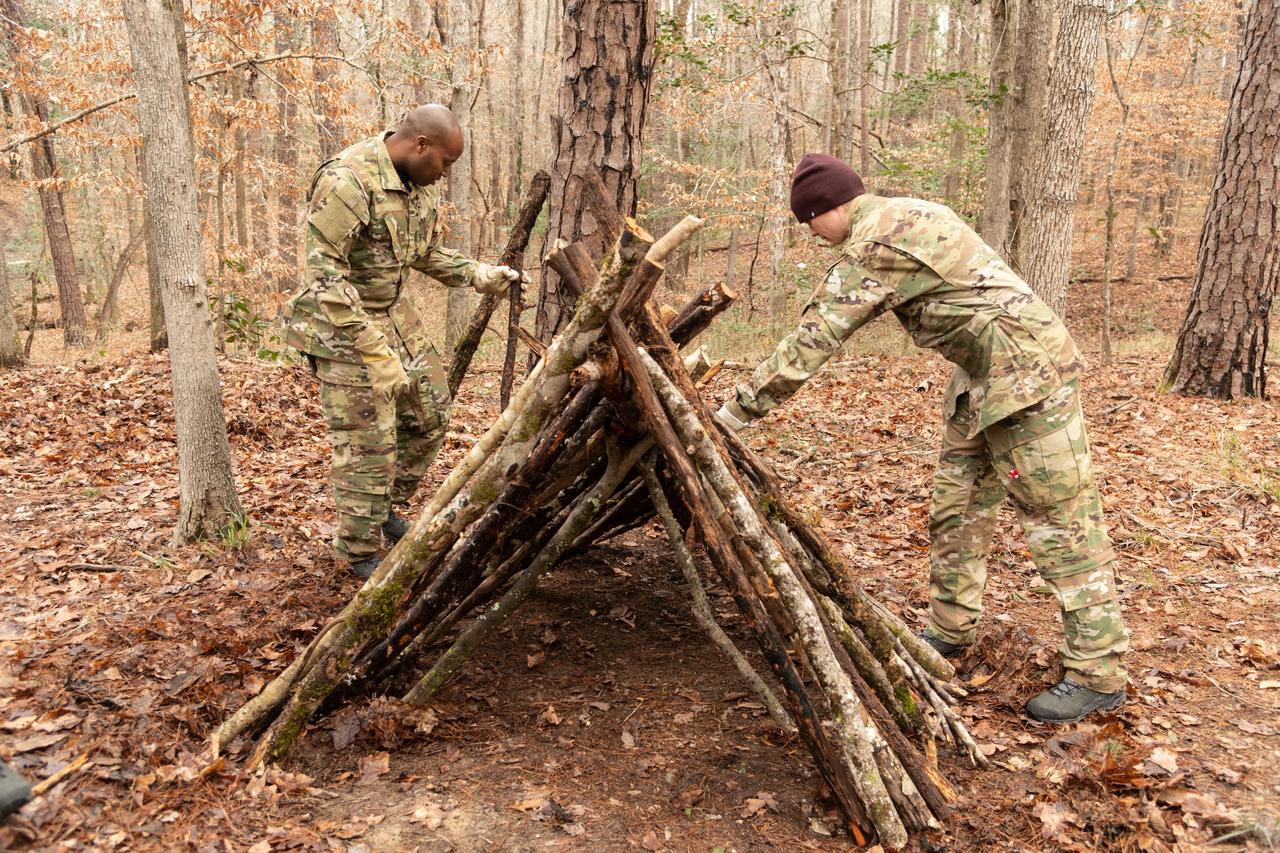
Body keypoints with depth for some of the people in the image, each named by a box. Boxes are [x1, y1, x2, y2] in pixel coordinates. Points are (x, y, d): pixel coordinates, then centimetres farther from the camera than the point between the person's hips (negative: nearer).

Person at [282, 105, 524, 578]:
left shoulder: (421, 182, 3)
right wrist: (374, 350, -30)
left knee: (430, 416, 14)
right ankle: (359, 552, 14)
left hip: (396, 314, 9)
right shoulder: (347, 182, -25)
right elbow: (325, 275, -27)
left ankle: (385, 510, 34)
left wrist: (475, 274, 0)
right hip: (343, 324, -9)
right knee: (367, 443, -5)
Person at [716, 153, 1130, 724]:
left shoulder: (872, 242, -17)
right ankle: (951, 629, 25)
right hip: (984, 375, 10)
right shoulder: (905, 215, 14)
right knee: (956, 502, 14)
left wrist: (738, 409, -14)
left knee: (1058, 517, -7)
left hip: (1027, 369, -10)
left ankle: (1098, 674, 1)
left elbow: (815, 338, -19)